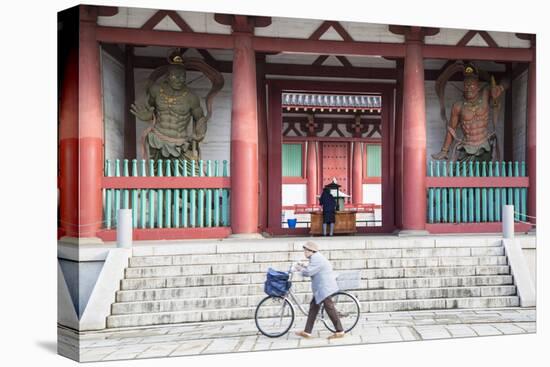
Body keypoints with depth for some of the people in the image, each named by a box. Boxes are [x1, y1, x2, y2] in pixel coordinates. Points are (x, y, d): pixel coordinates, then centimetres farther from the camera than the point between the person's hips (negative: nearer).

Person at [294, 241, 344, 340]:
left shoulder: (316, 258, -17)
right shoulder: (316, 257, 18)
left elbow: (308, 272, -22)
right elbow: (312, 271, 22)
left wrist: (300, 269, -4)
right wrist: (303, 267, 10)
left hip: (324, 287, -12)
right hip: (321, 288, 12)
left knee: (329, 308, -7)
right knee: (313, 307, 10)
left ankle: (340, 331, 1)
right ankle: (307, 332, 13)